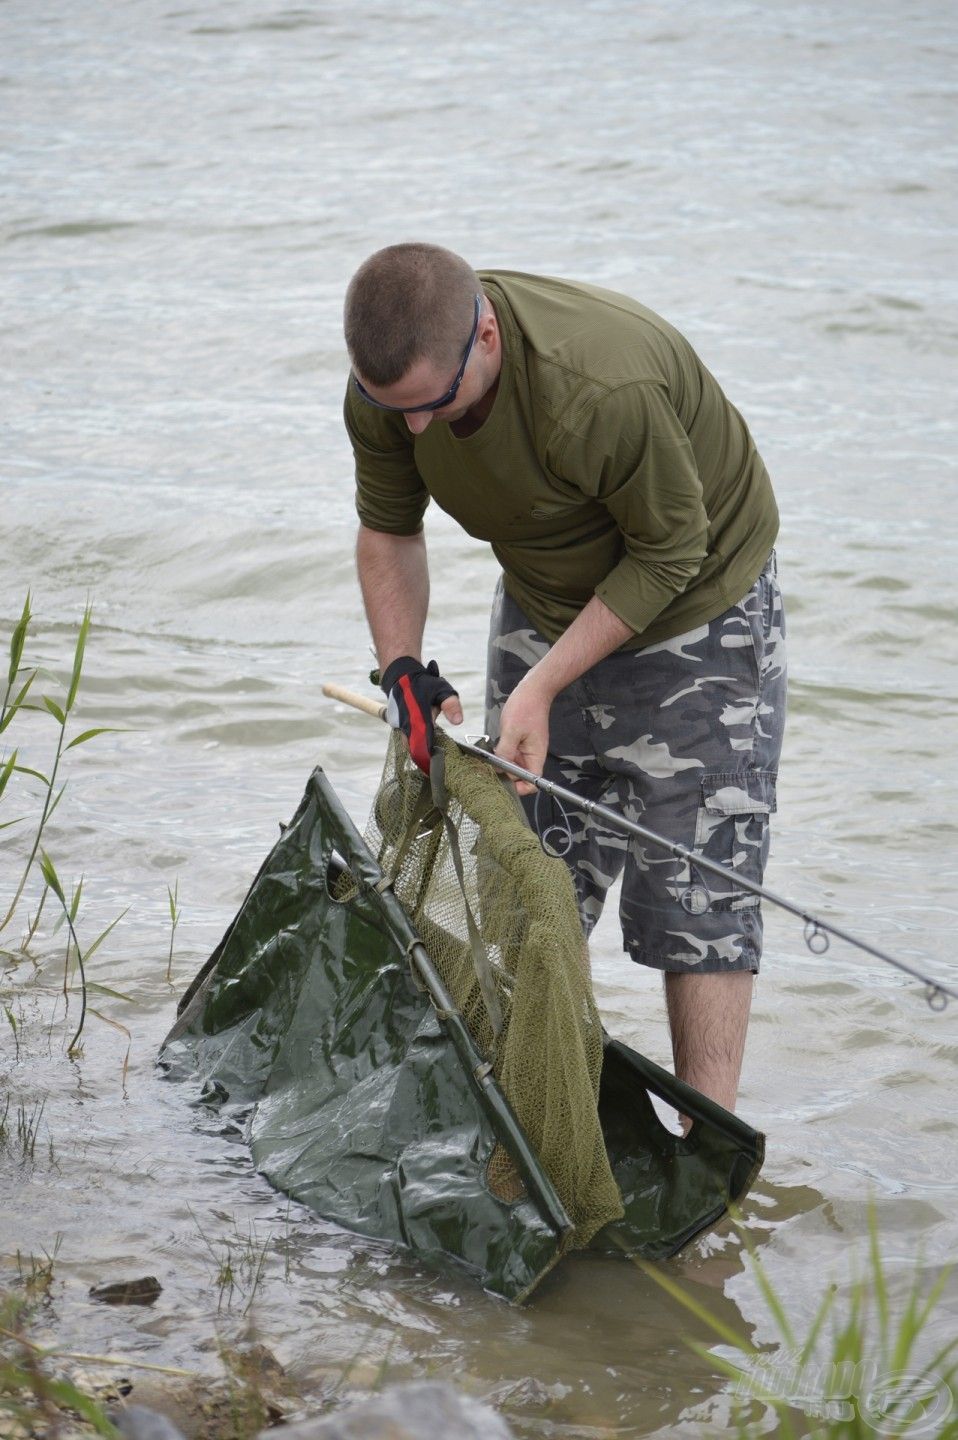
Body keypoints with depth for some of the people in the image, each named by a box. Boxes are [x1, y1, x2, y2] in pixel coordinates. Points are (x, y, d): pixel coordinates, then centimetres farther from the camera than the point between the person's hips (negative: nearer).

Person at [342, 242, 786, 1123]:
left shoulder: (606, 389, -40)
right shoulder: (389, 380, -19)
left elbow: (670, 552, -25)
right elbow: (388, 530, 0)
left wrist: (543, 687, -23)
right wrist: (403, 671, -12)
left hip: (695, 612, -6)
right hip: (546, 605, 6)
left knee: (698, 895, -8)